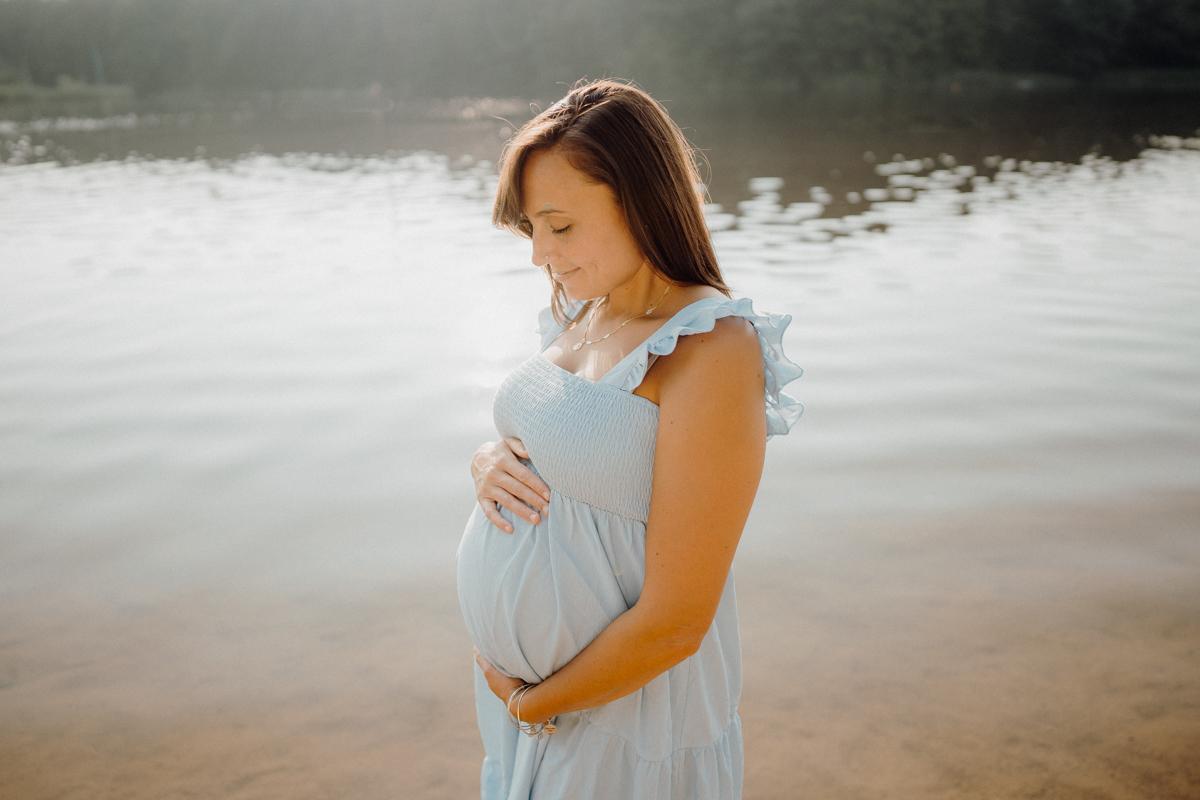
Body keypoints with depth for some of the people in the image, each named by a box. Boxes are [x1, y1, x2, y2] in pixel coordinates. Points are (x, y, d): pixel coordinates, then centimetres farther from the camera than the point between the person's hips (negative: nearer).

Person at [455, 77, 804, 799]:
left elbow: (674, 624, -23)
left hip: (622, 716, -7)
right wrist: (489, 463, -8)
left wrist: (535, 705, -11)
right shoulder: (584, 313, 1)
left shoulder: (713, 353, -23)